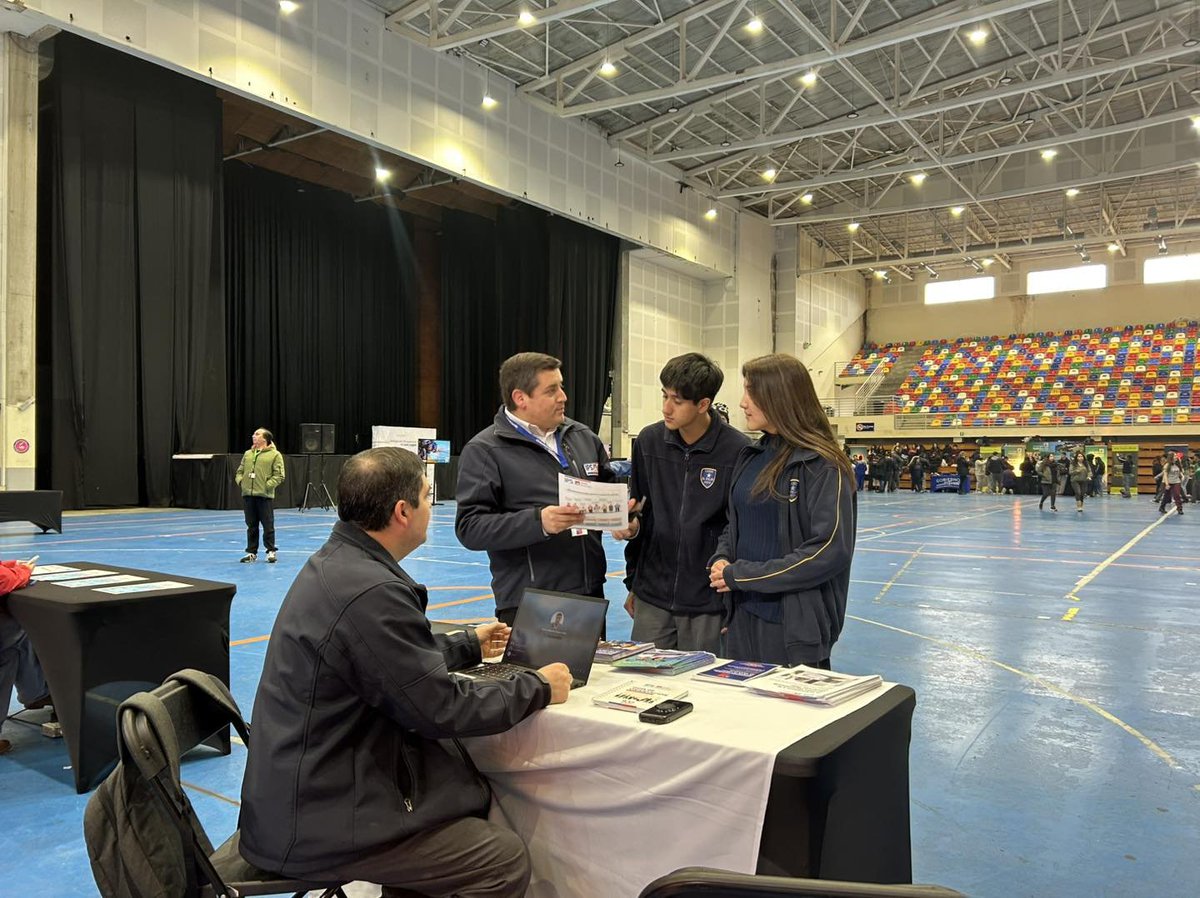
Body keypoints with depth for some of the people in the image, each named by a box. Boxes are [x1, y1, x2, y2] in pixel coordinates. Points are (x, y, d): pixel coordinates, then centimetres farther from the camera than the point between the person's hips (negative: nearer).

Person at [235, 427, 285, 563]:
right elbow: (240, 471, 20)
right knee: (251, 526, 11)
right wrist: (240, 480, 1)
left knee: (268, 525, 1)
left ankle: (271, 551, 12)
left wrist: (268, 485, -16)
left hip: (265, 495, -5)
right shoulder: (248, 454, 15)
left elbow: (279, 475, -7)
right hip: (248, 494, 5)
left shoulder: (275, 455, -3)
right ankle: (252, 552, 19)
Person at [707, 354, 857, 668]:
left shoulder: (822, 466, -13)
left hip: (795, 624, -6)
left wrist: (741, 575, -17)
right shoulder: (751, 457, 8)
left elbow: (830, 551, -20)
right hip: (742, 614, 6)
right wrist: (721, 559, -5)